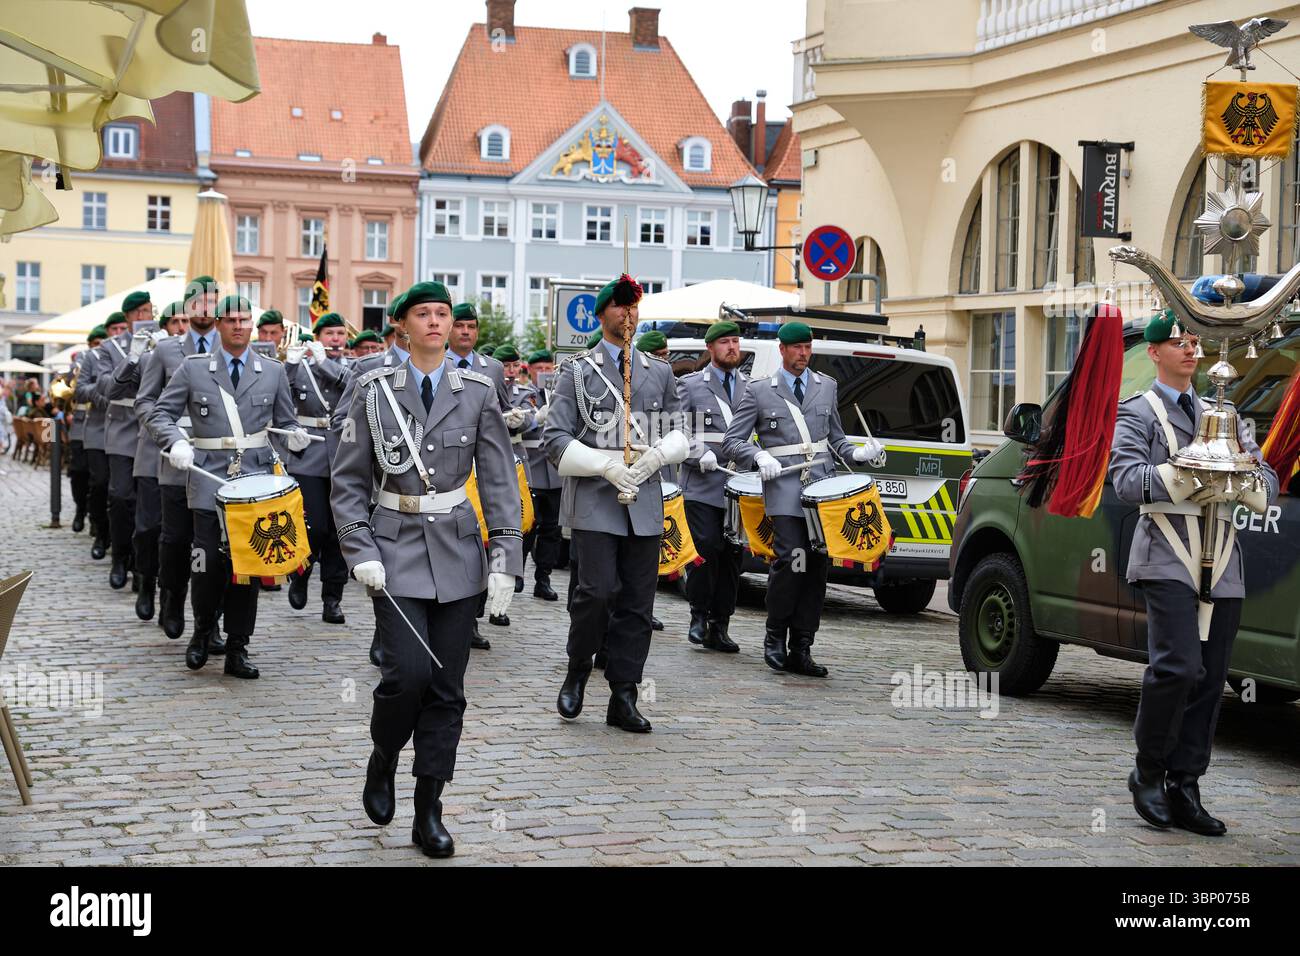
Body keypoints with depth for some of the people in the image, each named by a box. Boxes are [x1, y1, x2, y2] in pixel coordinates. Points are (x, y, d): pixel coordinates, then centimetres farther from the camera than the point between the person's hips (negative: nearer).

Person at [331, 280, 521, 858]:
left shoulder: (477, 392, 2)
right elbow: (349, 479, 2)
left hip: (457, 554, 2)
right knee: (407, 673, -14)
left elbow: (499, 481, 2)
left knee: (447, 689, 3)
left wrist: (504, 561, -4)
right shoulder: (375, 391, 0)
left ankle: (429, 813, 12)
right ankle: (383, 760, 16)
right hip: (396, 551, -2)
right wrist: (361, 552, -8)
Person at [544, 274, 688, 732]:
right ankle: (577, 672, 10)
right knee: (598, 590, -15)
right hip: (594, 501, -4)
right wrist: (607, 465, -14)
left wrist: (655, 455, -4)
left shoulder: (660, 372, 14)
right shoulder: (578, 371, 4)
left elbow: (679, 432, 18)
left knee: (638, 601, 3)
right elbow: (555, 439, -2)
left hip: (645, 503, 4)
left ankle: (623, 698, 10)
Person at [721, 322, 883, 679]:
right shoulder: (759, 391, 8)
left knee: (817, 567, 0)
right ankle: (775, 636, 0)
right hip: (783, 489, -4)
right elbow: (731, 442, 7)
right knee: (792, 559, -19)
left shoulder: (827, 387, 19)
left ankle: (801, 650, 7)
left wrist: (857, 453, 5)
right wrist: (759, 456, -12)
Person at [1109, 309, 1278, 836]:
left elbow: (1268, 482, 14)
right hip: (1168, 559, -5)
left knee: (1210, 680, 2)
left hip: (1223, 565, 5)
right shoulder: (1136, 413, 7)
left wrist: (1242, 481, -10)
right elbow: (1127, 479, -10)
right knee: (1179, 667, -18)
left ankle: (1184, 789, 9)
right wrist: (1191, 471, -23)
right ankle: (1148, 774, -1)